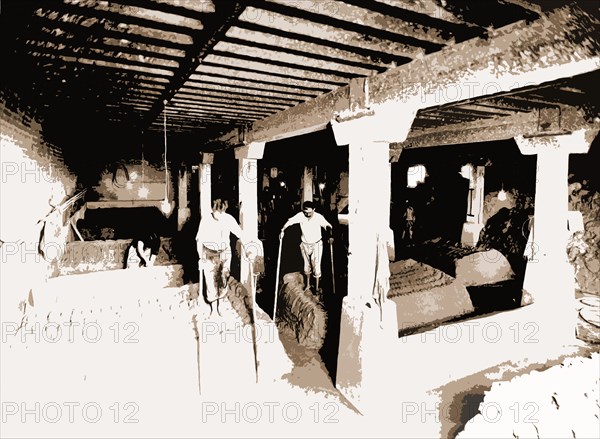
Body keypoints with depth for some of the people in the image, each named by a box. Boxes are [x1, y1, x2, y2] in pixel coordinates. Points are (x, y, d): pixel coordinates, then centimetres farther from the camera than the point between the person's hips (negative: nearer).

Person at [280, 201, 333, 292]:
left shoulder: (319, 217, -20)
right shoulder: (300, 216, -14)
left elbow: (327, 226, -25)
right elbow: (289, 221, -12)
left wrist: (330, 236, -43)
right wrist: (282, 230, -25)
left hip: (316, 244, -3)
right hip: (305, 244, 3)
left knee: (316, 265, -2)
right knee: (306, 265, 16)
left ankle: (316, 287, 14)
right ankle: (307, 284, 35)